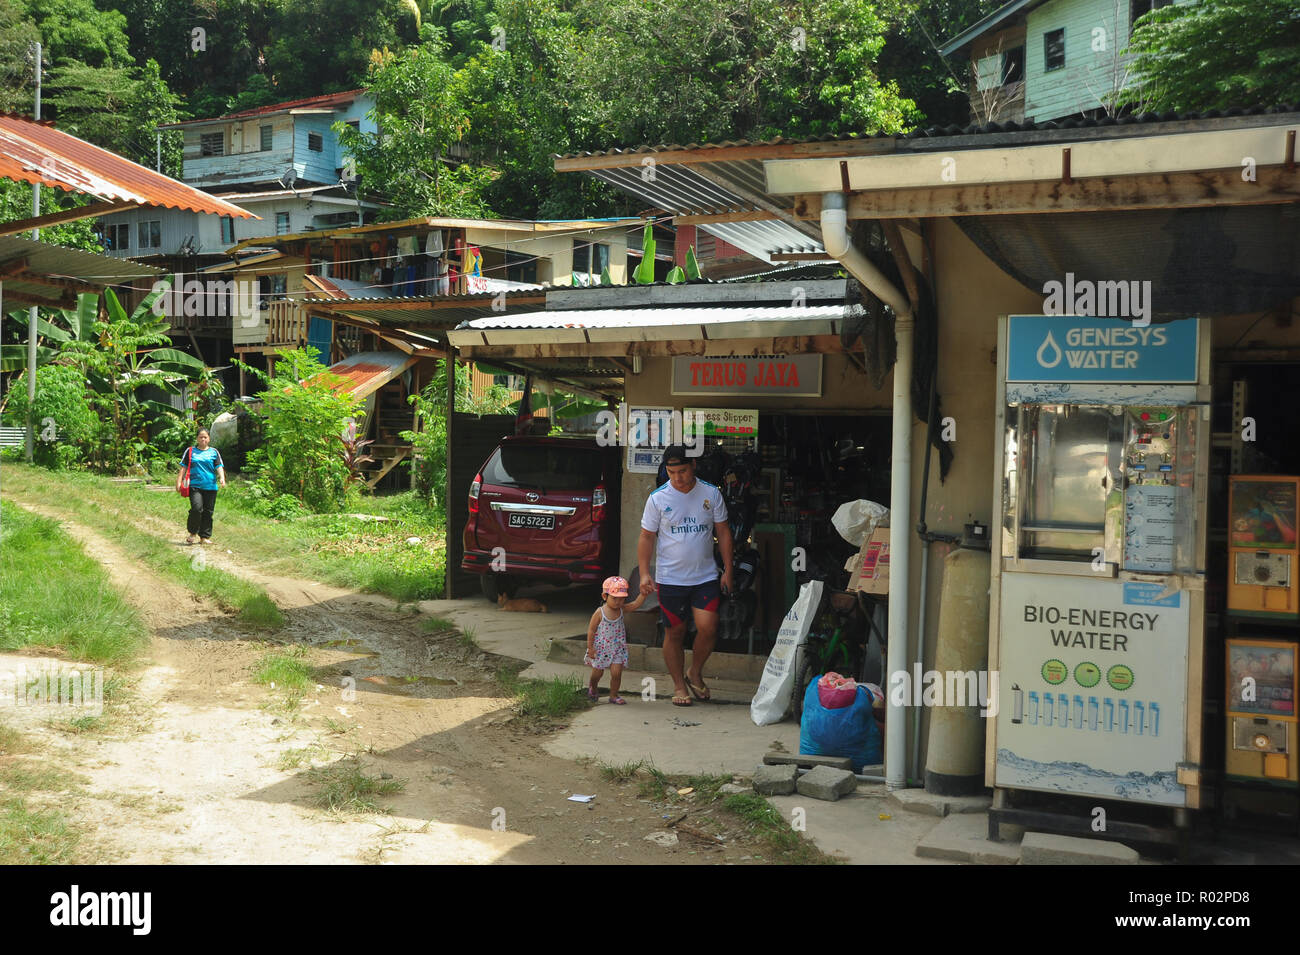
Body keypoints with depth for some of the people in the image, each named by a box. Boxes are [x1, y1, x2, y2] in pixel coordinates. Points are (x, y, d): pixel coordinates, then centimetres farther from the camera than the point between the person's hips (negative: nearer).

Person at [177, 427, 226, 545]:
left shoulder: (214, 452, 11)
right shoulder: (190, 451, 10)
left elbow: (219, 467, 3)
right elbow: (183, 467, 11)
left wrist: (222, 478, -15)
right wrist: (179, 481, 2)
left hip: (210, 486, 2)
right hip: (195, 486, -2)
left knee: (208, 512, 4)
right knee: (196, 508, -19)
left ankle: (204, 537, 14)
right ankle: (192, 533, 1)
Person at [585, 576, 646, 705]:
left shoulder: (622, 609, -5)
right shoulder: (600, 613, -17)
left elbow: (636, 603, -16)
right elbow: (591, 630, -12)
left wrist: (644, 593, -32)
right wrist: (590, 647, -12)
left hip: (617, 648, 2)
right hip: (600, 648, -2)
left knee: (616, 673, -6)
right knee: (597, 673, 13)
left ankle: (613, 695, 15)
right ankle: (592, 688, 43)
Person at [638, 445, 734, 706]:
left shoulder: (711, 493, 1)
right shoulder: (658, 498, -3)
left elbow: (723, 532, 8)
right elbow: (647, 537, 2)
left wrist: (727, 570, 4)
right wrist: (644, 573, -6)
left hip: (705, 576, 1)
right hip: (670, 579, -1)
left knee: (707, 628, -12)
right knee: (674, 633, 5)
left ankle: (695, 673, 14)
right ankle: (679, 685, 22)